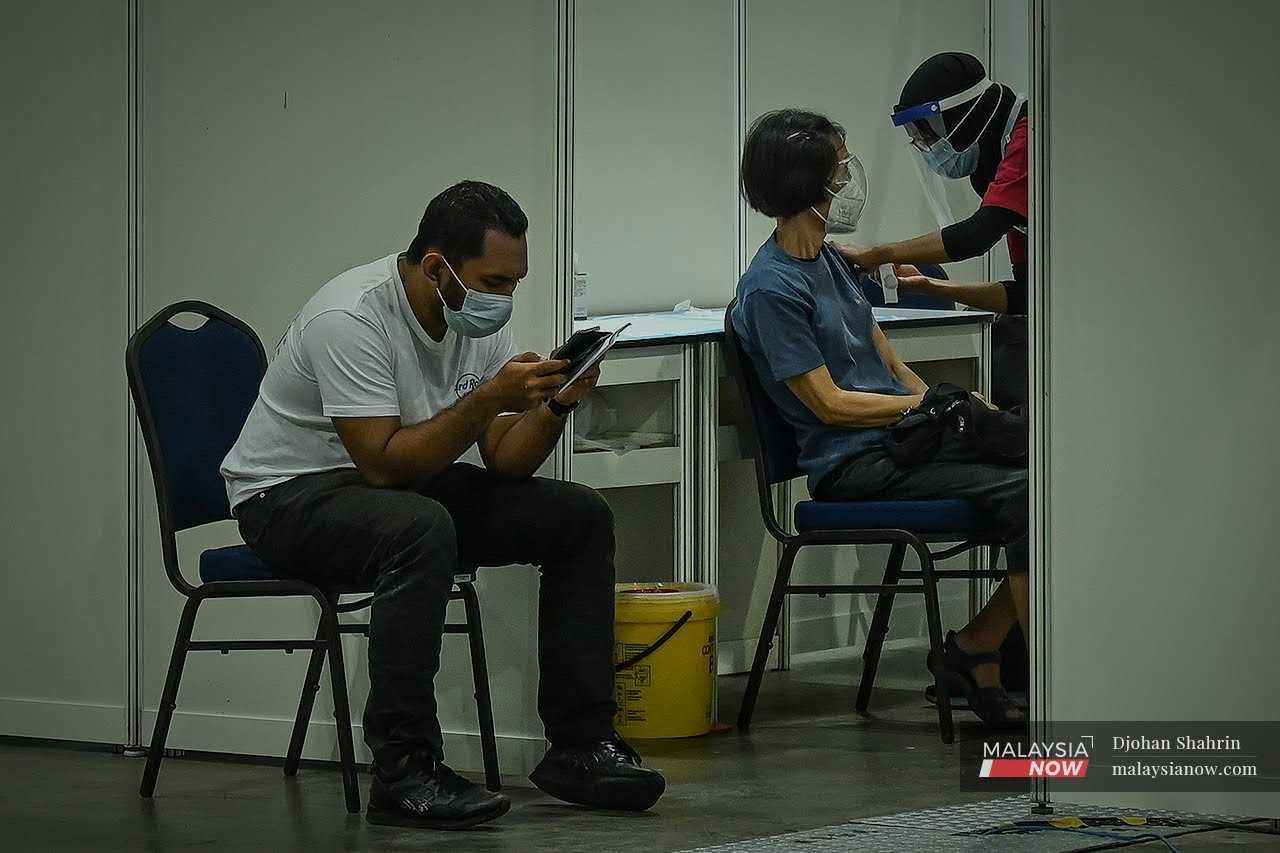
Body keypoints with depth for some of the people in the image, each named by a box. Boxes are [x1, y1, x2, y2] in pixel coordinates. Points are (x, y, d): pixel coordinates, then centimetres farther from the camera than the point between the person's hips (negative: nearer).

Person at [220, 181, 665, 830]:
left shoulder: (480, 319, -1)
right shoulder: (352, 317, -26)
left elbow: (505, 463, 0)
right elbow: (384, 464, -31)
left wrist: (554, 404, -18)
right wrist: (487, 400, -34)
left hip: (407, 484, 8)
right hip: (289, 496, -8)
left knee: (579, 518, -6)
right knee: (420, 528, -40)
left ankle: (580, 746, -2)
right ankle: (403, 773, -32)